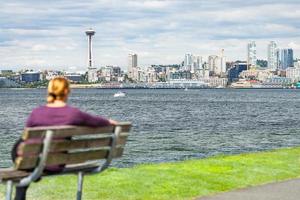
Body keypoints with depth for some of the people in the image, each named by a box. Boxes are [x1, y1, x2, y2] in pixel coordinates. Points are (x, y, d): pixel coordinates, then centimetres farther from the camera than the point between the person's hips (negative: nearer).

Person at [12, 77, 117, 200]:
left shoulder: (36, 112, -14)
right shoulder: (74, 114, -15)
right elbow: (97, 121, 3)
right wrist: (109, 122, 26)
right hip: (57, 165, 2)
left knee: (19, 145, 36)